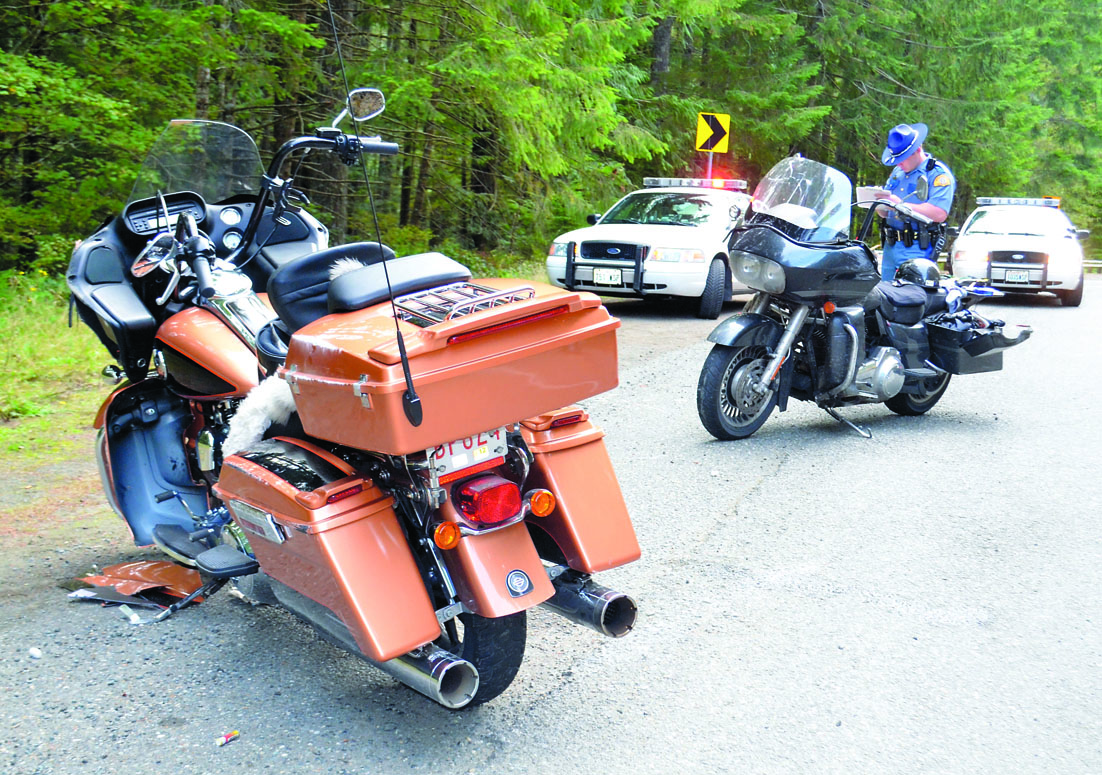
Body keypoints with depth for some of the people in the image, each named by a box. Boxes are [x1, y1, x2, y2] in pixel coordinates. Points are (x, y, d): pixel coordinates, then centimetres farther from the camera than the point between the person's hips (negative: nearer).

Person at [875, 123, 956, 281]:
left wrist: (900, 204, -22)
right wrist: (879, 205, -5)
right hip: (890, 248, 7)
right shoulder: (897, 172, 20)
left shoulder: (938, 173, -4)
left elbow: (939, 213, -19)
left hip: (918, 251, -7)